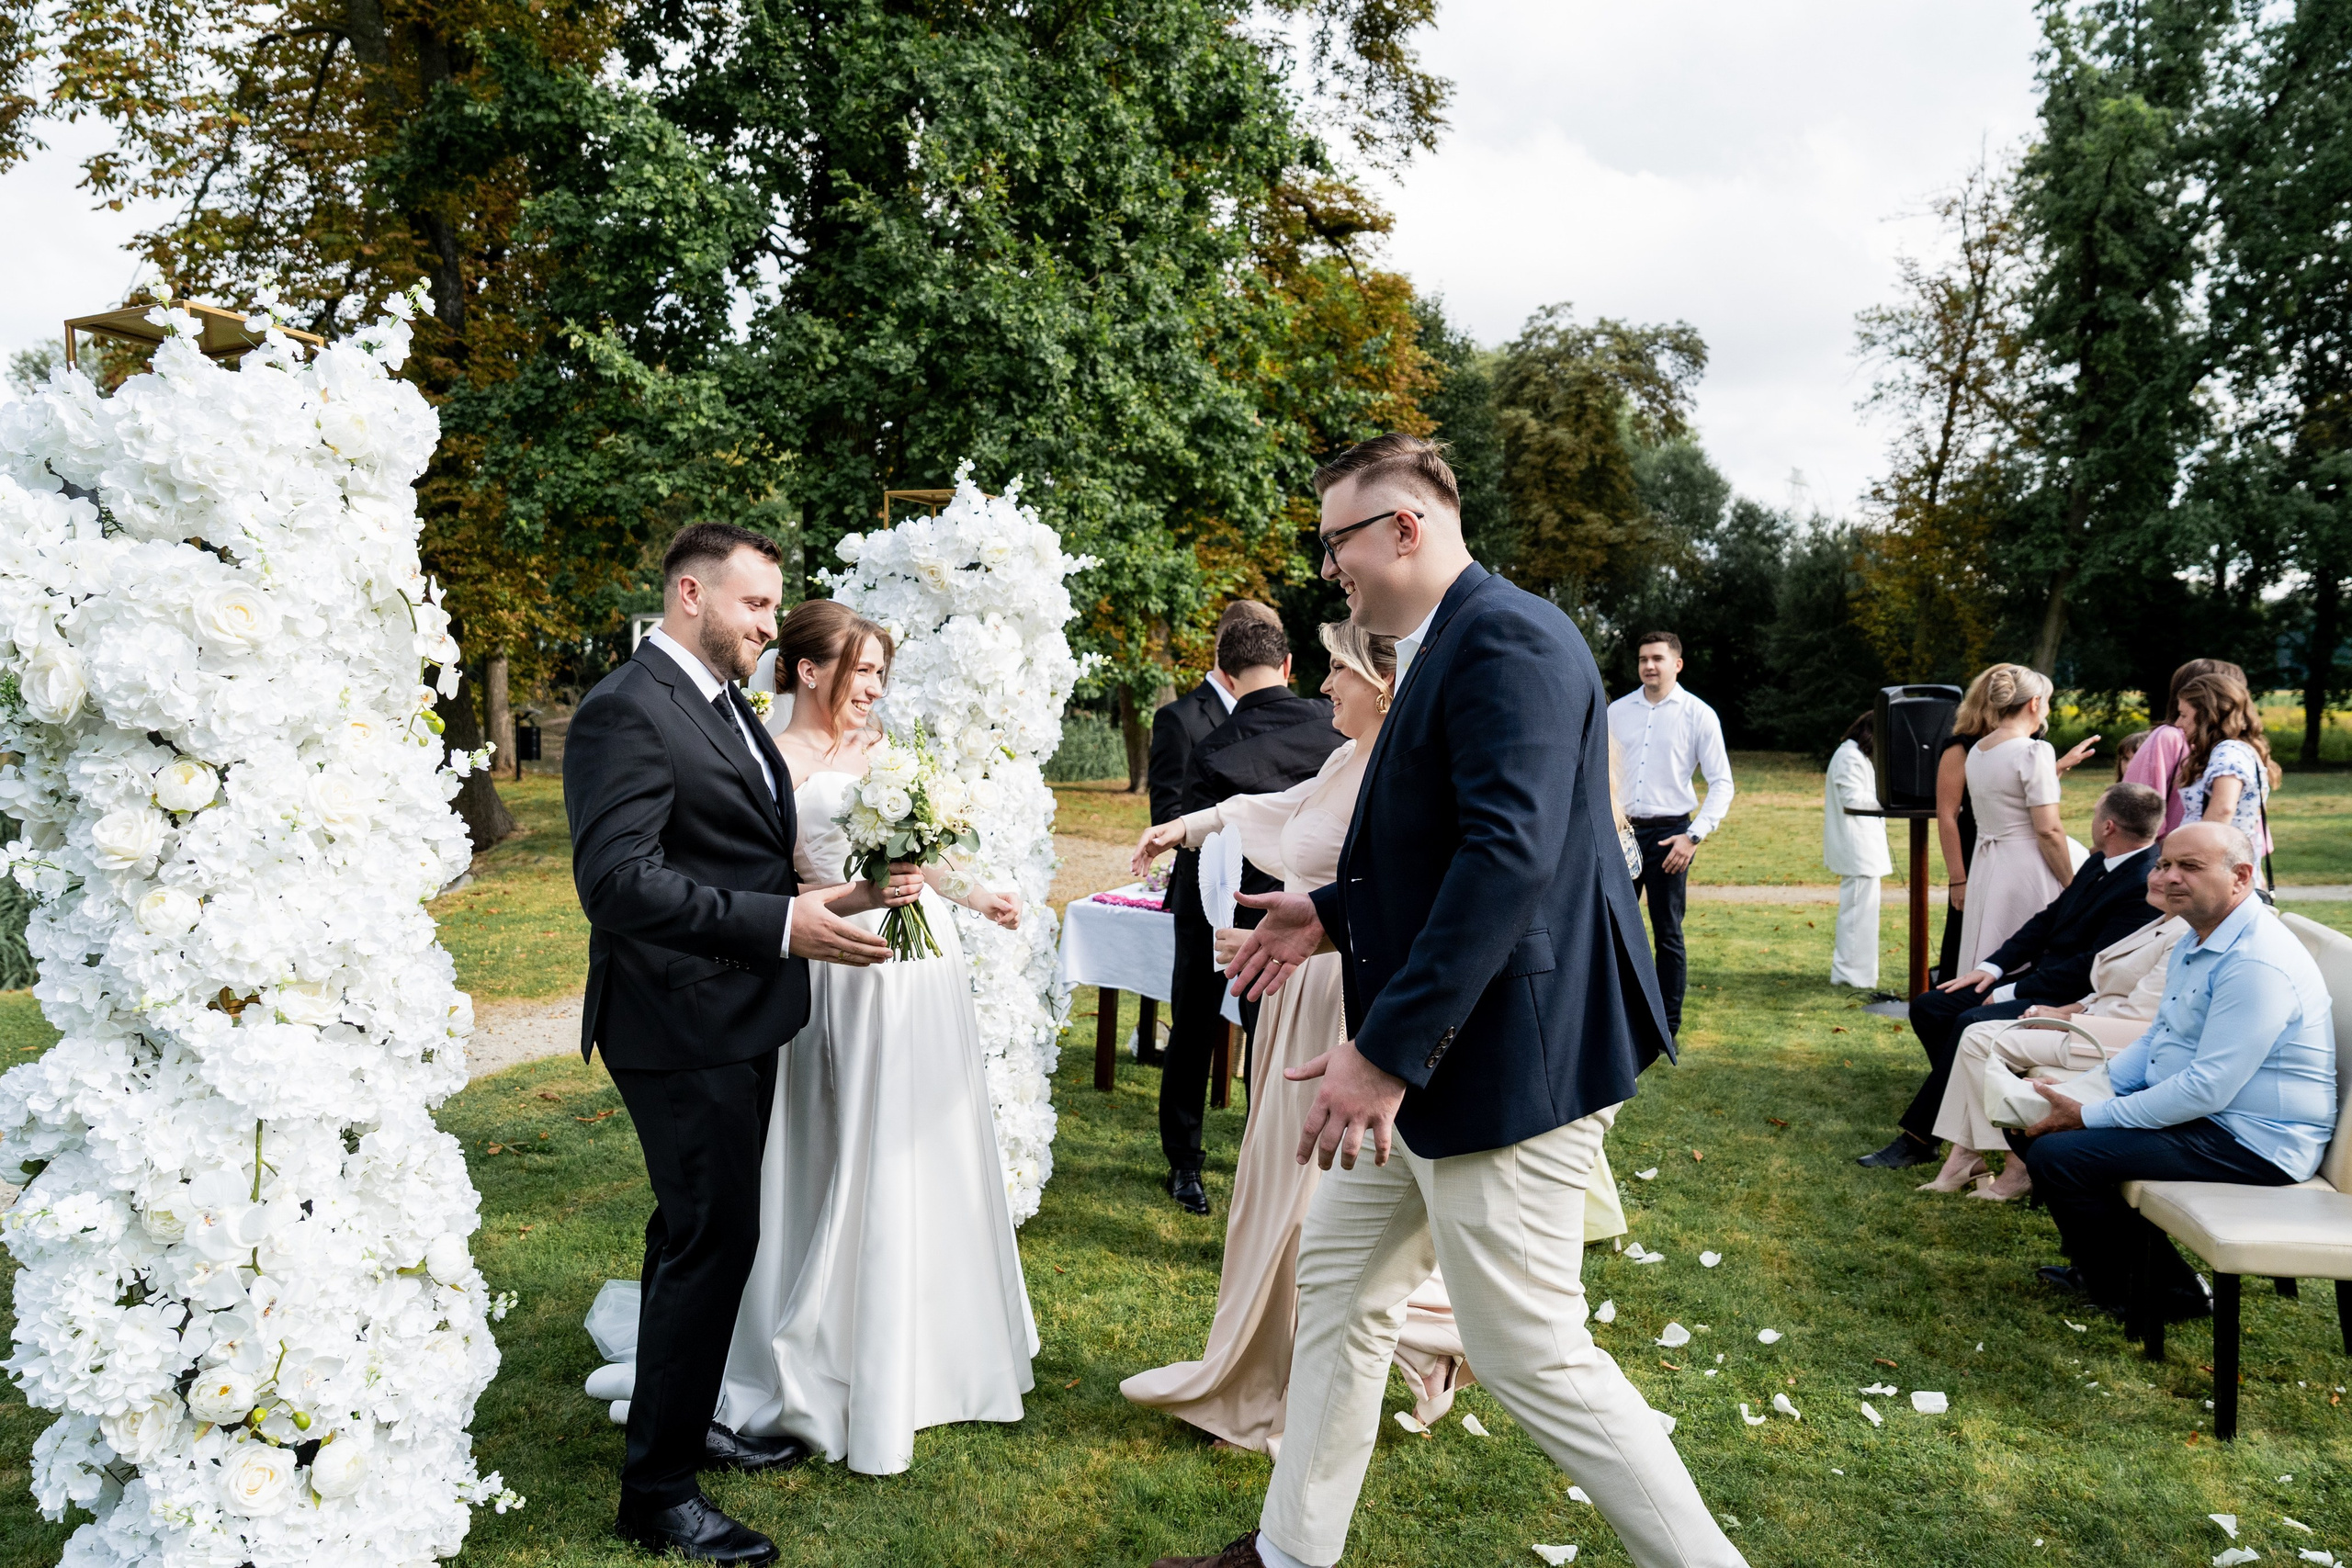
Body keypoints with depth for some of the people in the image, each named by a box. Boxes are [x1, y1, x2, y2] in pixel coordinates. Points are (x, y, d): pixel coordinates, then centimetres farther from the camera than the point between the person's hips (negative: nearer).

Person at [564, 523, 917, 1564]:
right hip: (683, 1023, -10)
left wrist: (824, 895, 1)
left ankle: (686, 1427, 38)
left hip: (736, 1020, 10)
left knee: (698, 1232, 21)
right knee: (714, 1238, -3)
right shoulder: (628, 711, -17)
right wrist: (783, 924, -28)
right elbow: (617, 880, -26)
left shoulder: (724, 705, 13)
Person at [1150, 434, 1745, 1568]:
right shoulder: (1446, 647, 13)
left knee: (1530, 1354, 0)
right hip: (1427, 1055, 11)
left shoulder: (1507, 639, -18)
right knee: (1337, 1281, 18)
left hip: (1502, 1059, -11)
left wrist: (1388, 1049, -29)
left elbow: (1511, 854, -29)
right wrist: (1334, 911, 17)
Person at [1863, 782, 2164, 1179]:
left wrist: (2014, 992, -17)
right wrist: (1993, 967, 2)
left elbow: (2091, 968, -22)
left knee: (1972, 1024, -28)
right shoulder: (2099, 864, 11)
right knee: (1928, 1006, 0)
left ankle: (1919, 1139, -17)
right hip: (2039, 977, 10)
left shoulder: (2145, 886, -19)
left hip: (2072, 999, -10)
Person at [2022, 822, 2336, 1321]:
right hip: (2198, 1111, 11)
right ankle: (2103, 1263, 23)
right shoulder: (2196, 941, 10)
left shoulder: (2257, 964, -24)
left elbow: (2205, 1089, -28)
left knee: (2055, 1156, -18)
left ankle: (2156, 1292, 3)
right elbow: (2157, 1040, 18)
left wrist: (2089, 1116, -20)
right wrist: (2080, 1094, 3)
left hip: (2251, 1144, -11)